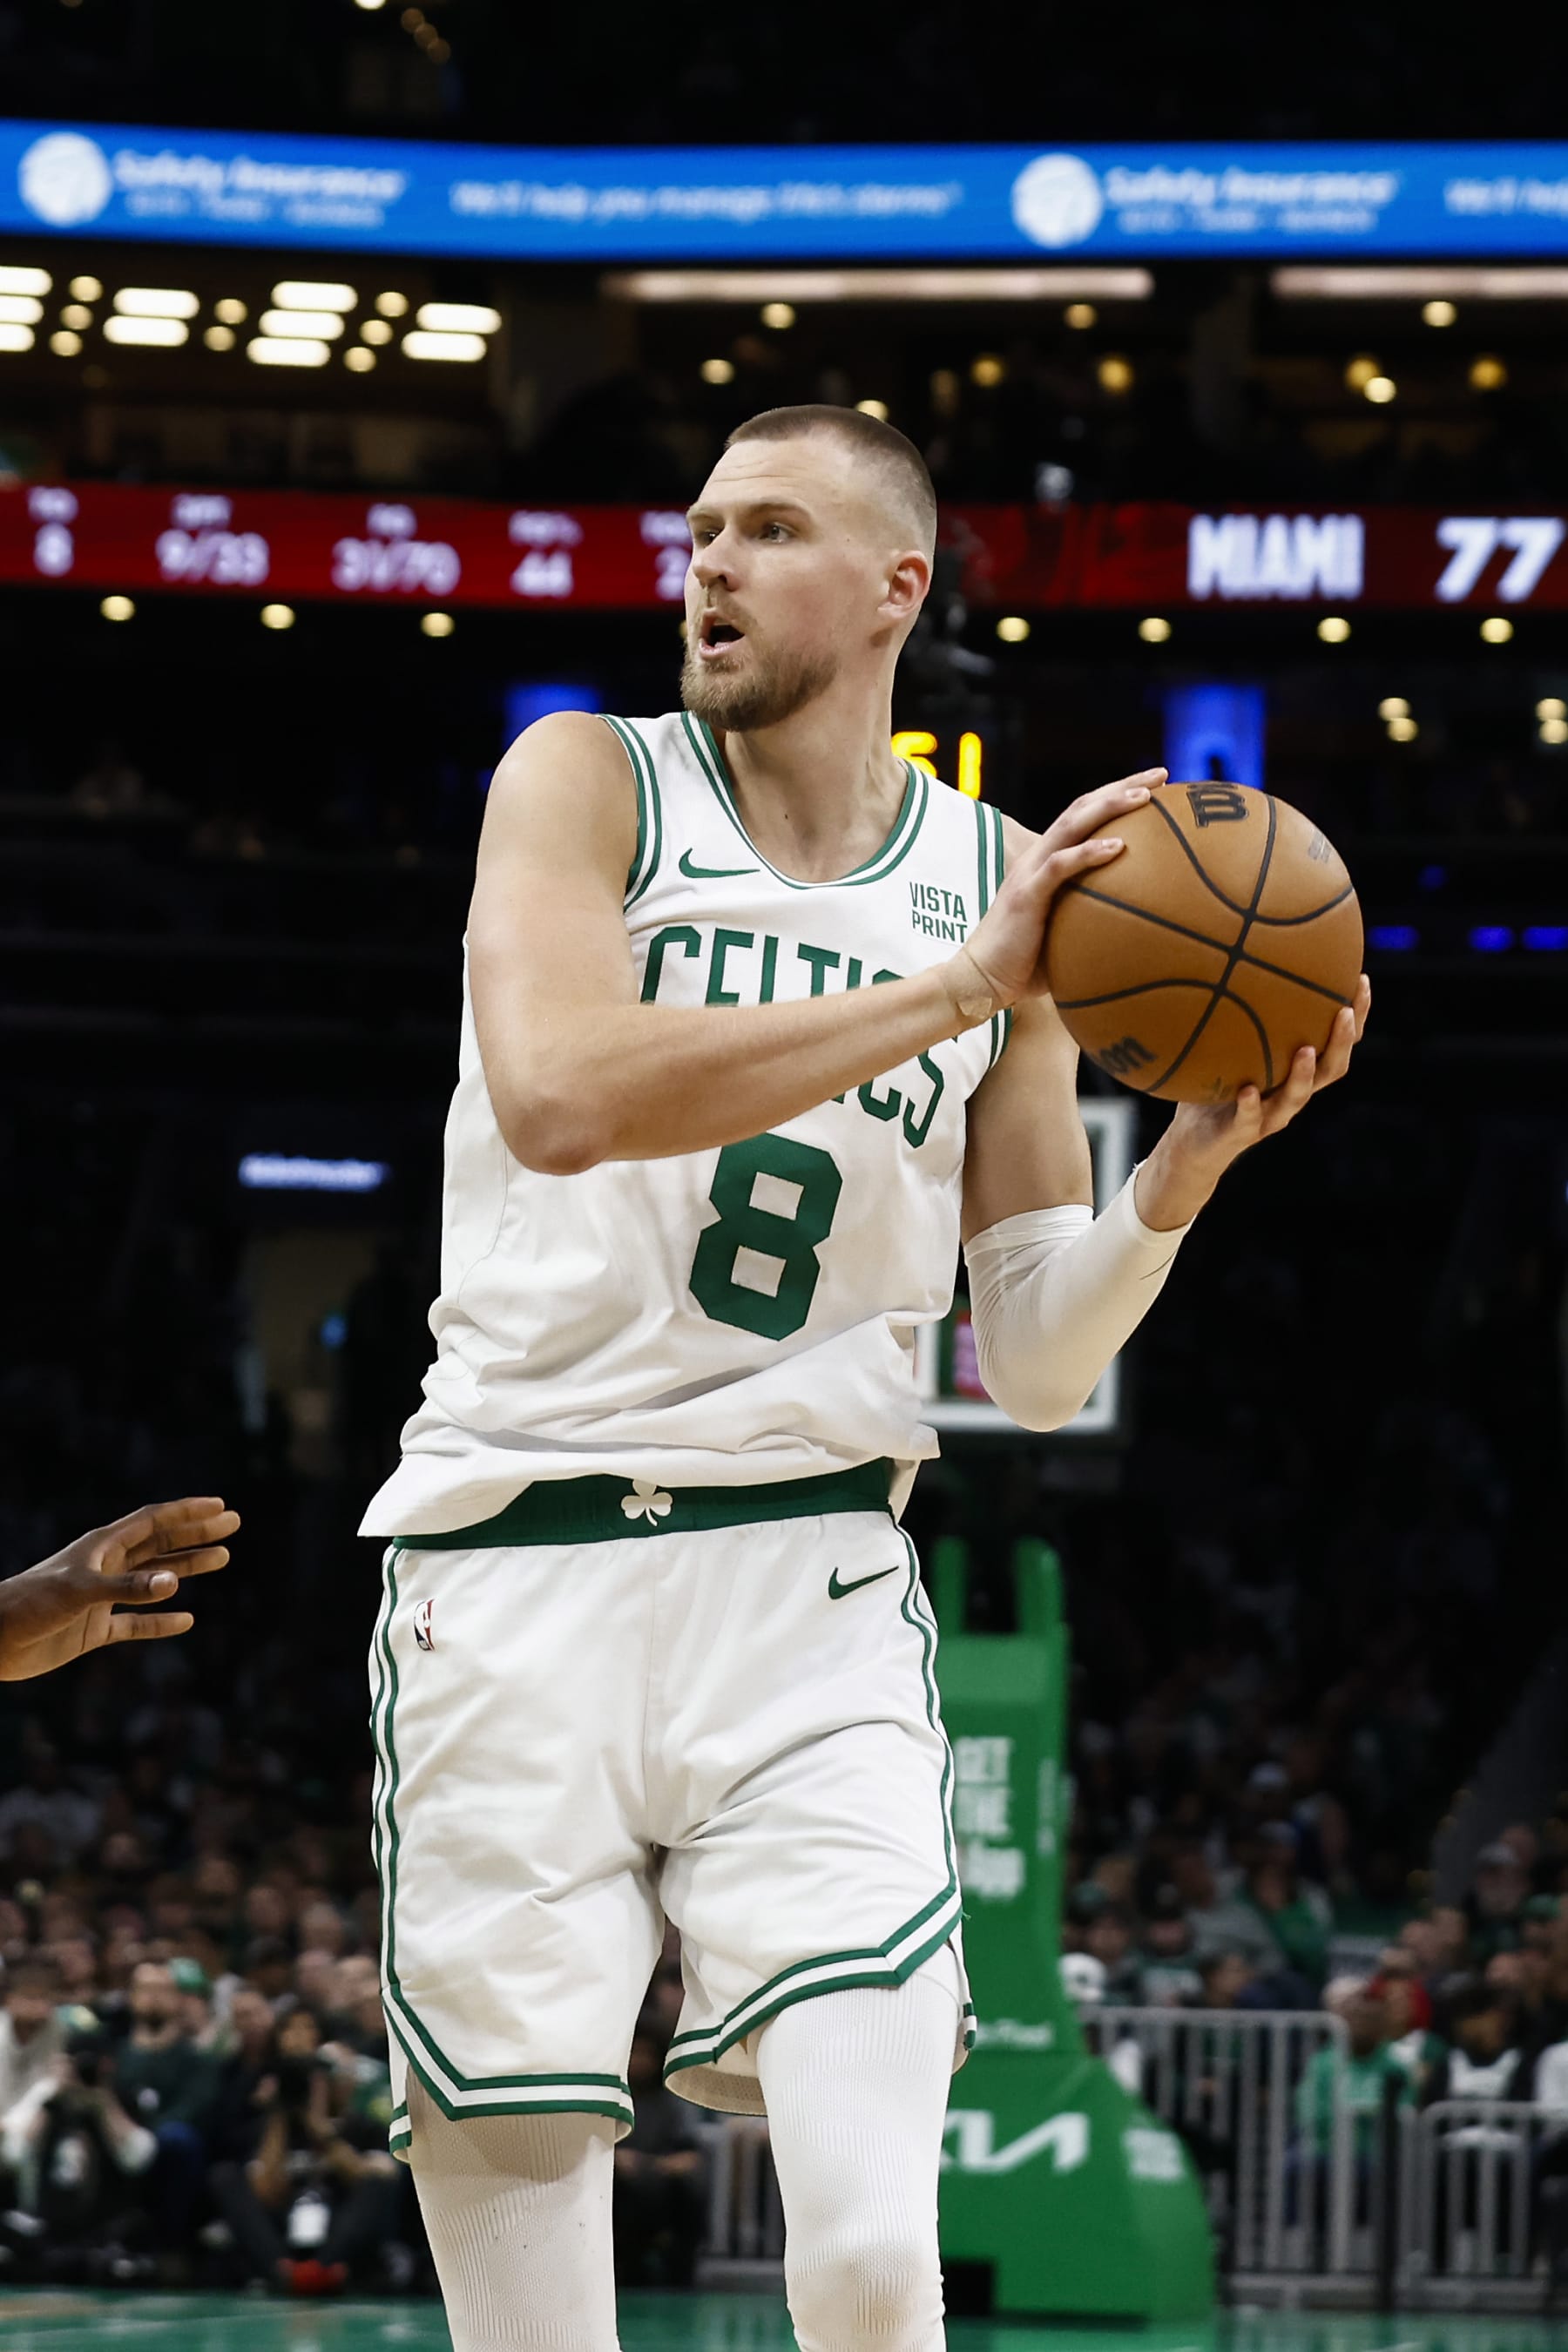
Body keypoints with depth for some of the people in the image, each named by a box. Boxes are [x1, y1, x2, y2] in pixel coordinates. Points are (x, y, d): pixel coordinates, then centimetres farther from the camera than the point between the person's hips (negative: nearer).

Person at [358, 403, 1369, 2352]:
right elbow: (556, 1095, -20)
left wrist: (1196, 1152, -9)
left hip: (804, 1593, 1)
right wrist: (958, 989, -22)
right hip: (516, 1576, -1)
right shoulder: (589, 784, 1)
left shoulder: (1011, 882, 9)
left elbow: (1038, 1365, 9)